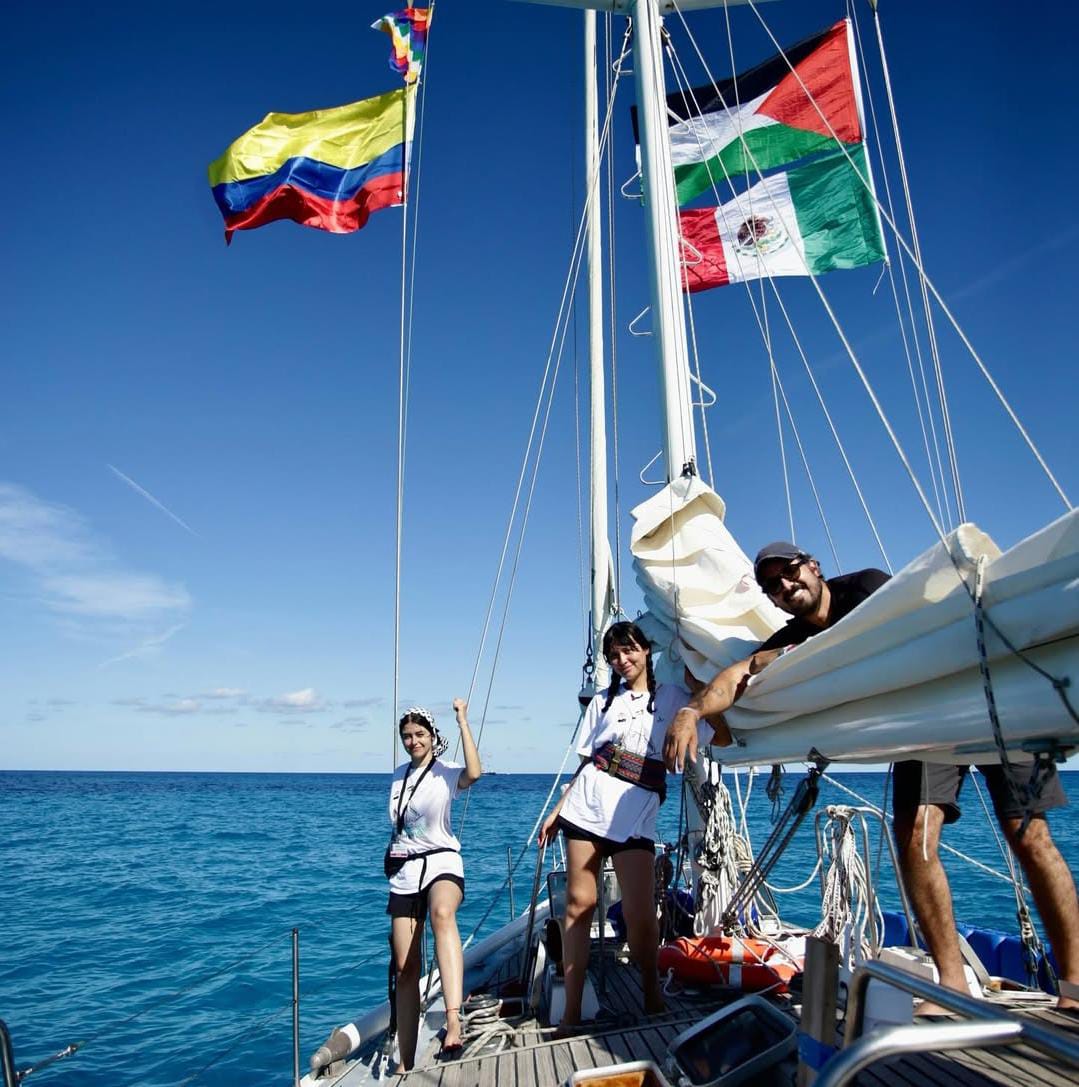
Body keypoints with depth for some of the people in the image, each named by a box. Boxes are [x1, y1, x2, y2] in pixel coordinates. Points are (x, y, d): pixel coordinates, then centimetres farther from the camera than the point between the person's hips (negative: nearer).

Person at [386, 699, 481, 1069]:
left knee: (442, 914, -40)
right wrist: (391, 862, 26)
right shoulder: (399, 775, 12)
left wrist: (462, 720, -24)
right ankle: (405, 1064, 13)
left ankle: (453, 1023, -53)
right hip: (403, 871, 5)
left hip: (441, 861, -5)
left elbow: (474, 772, -29)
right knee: (405, 967, 2)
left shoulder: (446, 772, -5)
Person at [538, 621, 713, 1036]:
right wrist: (558, 809, 11)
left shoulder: (670, 697, 12)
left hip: (635, 816, -2)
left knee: (640, 914, -9)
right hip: (586, 808, 2)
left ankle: (652, 996, 17)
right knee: (578, 904, -1)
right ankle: (571, 1011, 7)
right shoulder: (602, 702, 17)